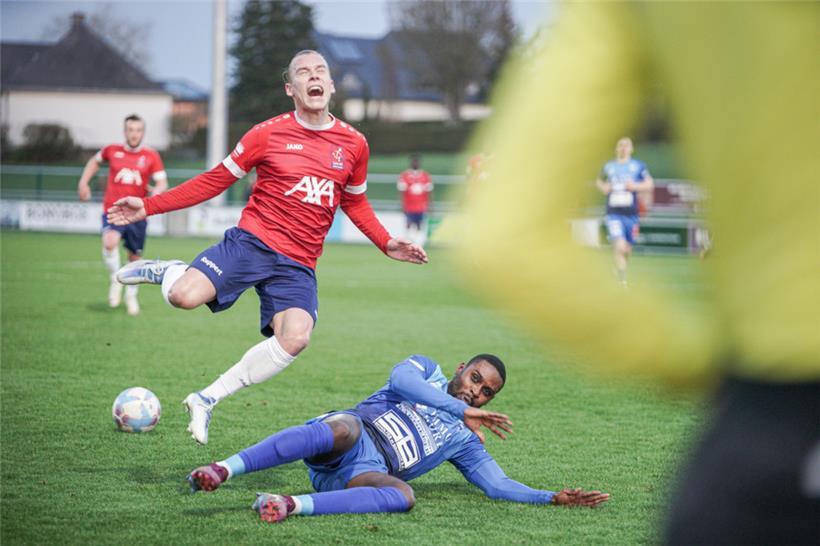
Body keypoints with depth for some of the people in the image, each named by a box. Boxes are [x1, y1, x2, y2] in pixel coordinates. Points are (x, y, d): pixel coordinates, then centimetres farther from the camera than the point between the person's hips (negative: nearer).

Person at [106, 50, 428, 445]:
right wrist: (149, 206, 2)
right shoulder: (268, 134, 1)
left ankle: (207, 399, -9)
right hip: (252, 241, -3)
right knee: (185, 297, -29)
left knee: (295, 338, -25)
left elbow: (355, 203, 25)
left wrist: (386, 244, 11)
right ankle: (170, 273, 11)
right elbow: (215, 181, 7)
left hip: (298, 265, 3)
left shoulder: (353, 144, 9)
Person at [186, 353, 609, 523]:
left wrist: (554, 497, 6)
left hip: (368, 471, 2)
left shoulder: (465, 441, 27)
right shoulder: (426, 369, 21)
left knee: (404, 495, -35)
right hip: (348, 437, -2)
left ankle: (292, 504, -47)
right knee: (345, 428, -41)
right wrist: (461, 410, -2)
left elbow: (499, 485, 20)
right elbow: (401, 379, -2)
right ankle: (224, 469, -47)